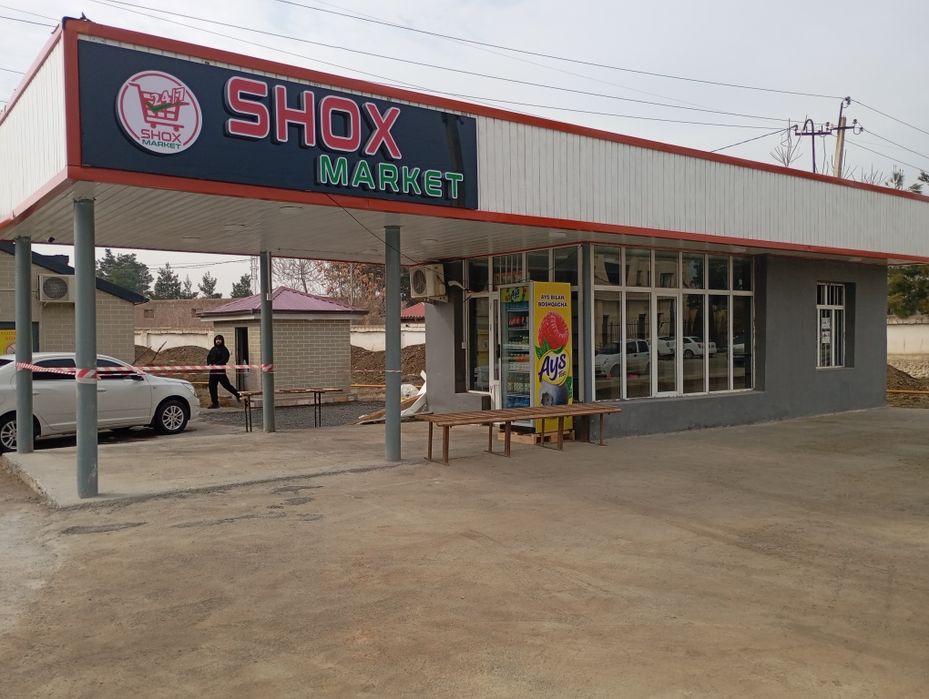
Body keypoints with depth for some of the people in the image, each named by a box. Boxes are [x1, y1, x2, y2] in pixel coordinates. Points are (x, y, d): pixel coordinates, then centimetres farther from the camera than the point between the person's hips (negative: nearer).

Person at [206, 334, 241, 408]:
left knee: (226, 385, -8)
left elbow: (224, 359, -14)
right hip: (213, 371, 7)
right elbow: (208, 357, 17)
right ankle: (215, 403, 12)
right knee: (212, 387, 5)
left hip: (221, 370, -7)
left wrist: (216, 364, -20)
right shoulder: (213, 349, 15)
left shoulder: (224, 349, -4)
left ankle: (237, 395, 11)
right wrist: (209, 364, -3)